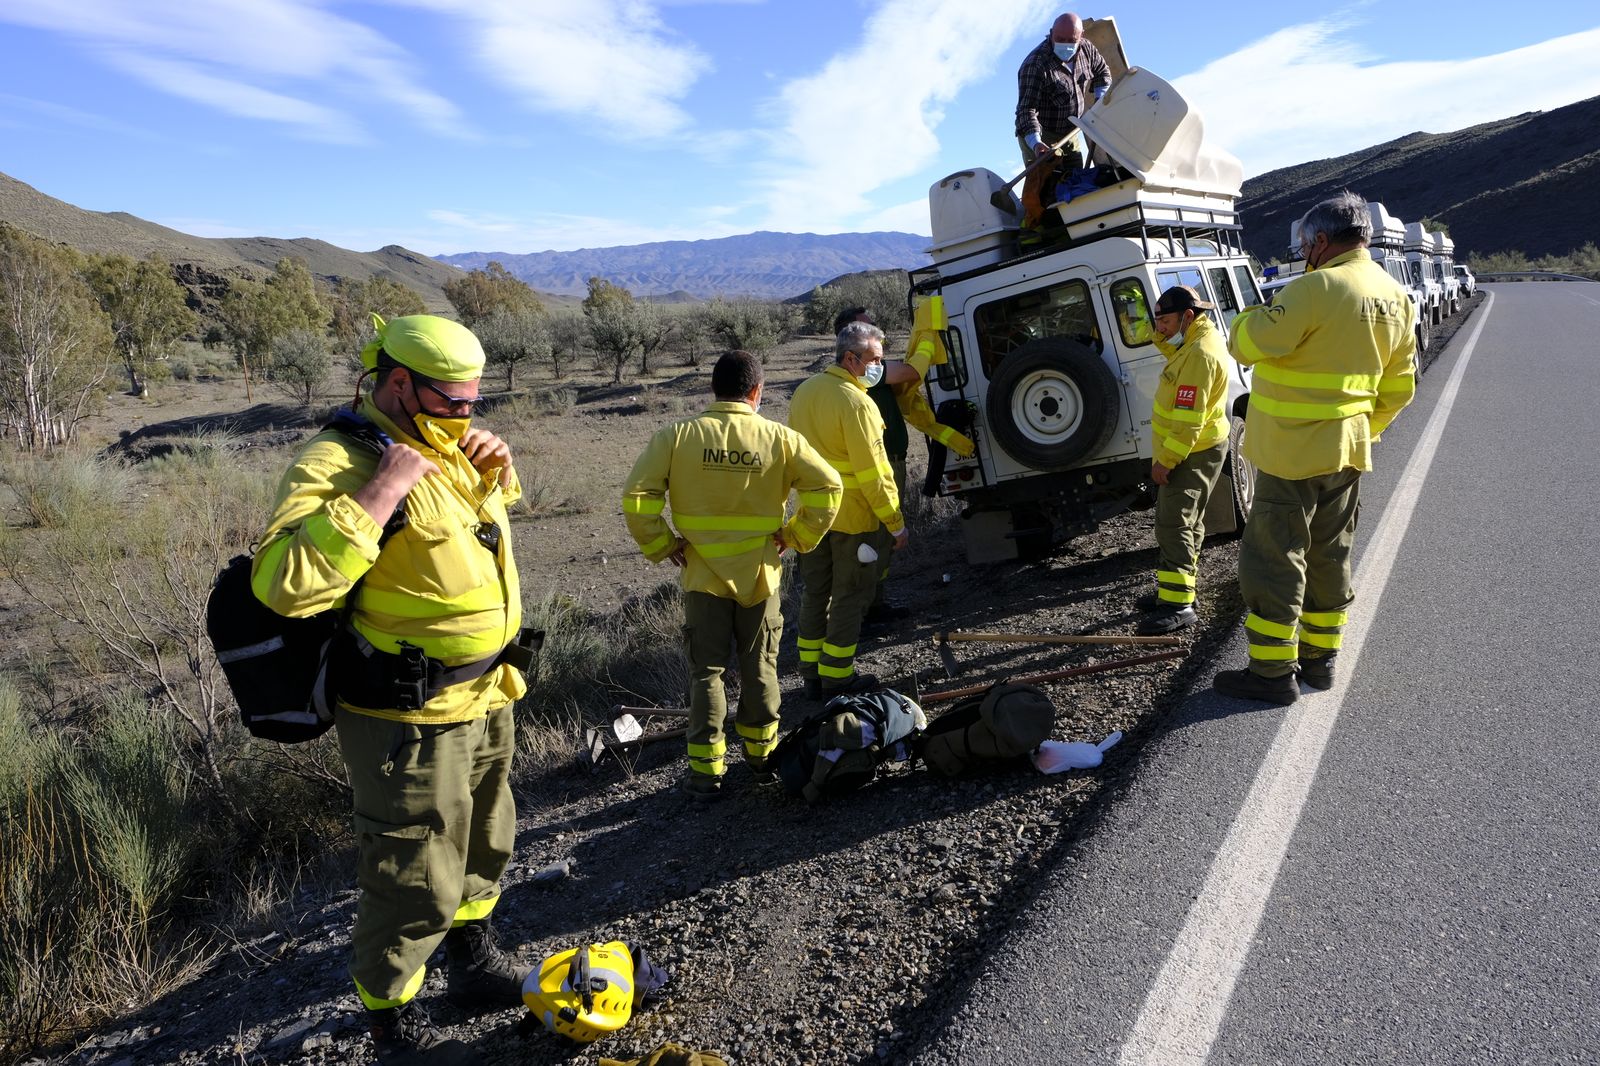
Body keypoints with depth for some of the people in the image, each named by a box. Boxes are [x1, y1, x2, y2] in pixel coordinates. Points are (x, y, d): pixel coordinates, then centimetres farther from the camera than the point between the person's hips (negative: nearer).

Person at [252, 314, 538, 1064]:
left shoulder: (444, 446, 5)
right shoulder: (339, 462, -21)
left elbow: (494, 508, 26)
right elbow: (285, 583, -35)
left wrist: (496, 470, 4)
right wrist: (380, 493, -35)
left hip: (484, 699, 9)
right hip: (410, 720, -9)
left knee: (482, 844, 26)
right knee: (415, 882, 5)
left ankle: (474, 966, 50)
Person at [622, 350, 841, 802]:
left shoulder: (678, 435, -8)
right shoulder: (780, 438, -6)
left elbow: (636, 497, -13)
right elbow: (827, 486, -10)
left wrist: (662, 546, -2)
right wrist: (795, 536, 0)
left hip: (703, 577, -1)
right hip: (760, 575, 1)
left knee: (706, 671, 10)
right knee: (760, 668, 16)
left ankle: (706, 771, 14)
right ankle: (762, 754, 30)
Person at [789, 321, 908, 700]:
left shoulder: (804, 391, 5)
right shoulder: (856, 403, -20)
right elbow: (872, 473, -21)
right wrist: (896, 525, -13)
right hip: (854, 518, -8)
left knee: (815, 593, 15)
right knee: (849, 598, 5)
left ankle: (812, 675, 24)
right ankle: (836, 679, 11)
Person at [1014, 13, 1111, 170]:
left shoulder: (1086, 49, -3)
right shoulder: (1035, 65, -26)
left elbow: (1102, 71, 19)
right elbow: (1026, 108, -33)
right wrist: (1035, 143, -47)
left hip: (1072, 134, 7)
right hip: (1041, 137, -7)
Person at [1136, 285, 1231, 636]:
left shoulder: (1200, 354, -24)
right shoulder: (1199, 339, 8)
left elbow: (1189, 418, -28)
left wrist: (1166, 460, -25)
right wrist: (1162, 336, 10)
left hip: (1191, 454, -11)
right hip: (1193, 450, 11)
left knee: (1174, 526, -13)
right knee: (1187, 522, 16)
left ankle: (1178, 605, -14)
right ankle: (1177, 590, 25)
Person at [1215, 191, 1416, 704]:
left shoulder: (1318, 287, -19)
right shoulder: (1395, 299, 9)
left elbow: (1248, 345, -19)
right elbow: (1399, 388, 14)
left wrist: (1252, 314, 1)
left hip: (1293, 451, -8)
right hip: (1348, 450, 9)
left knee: (1274, 557, -1)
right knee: (1329, 555, 17)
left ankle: (1272, 671, 3)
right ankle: (1320, 657, 27)